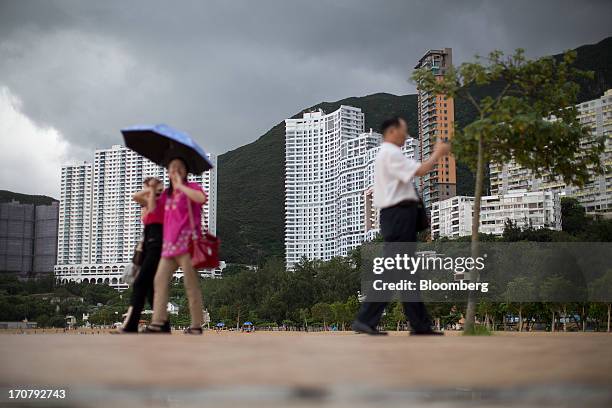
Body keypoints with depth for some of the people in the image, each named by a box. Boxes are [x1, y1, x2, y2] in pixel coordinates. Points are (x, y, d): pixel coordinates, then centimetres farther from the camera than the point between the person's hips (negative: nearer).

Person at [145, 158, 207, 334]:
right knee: (160, 280, 0)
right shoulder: (167, 194, 20)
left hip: (186, 241, -8)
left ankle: (196, 326, -3)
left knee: (191, 284, -7)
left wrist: (180, 185, -13)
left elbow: (202, 198, -23)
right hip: (169, 243, 8)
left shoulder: (191, 187, 0)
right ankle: (158, 323, 0)